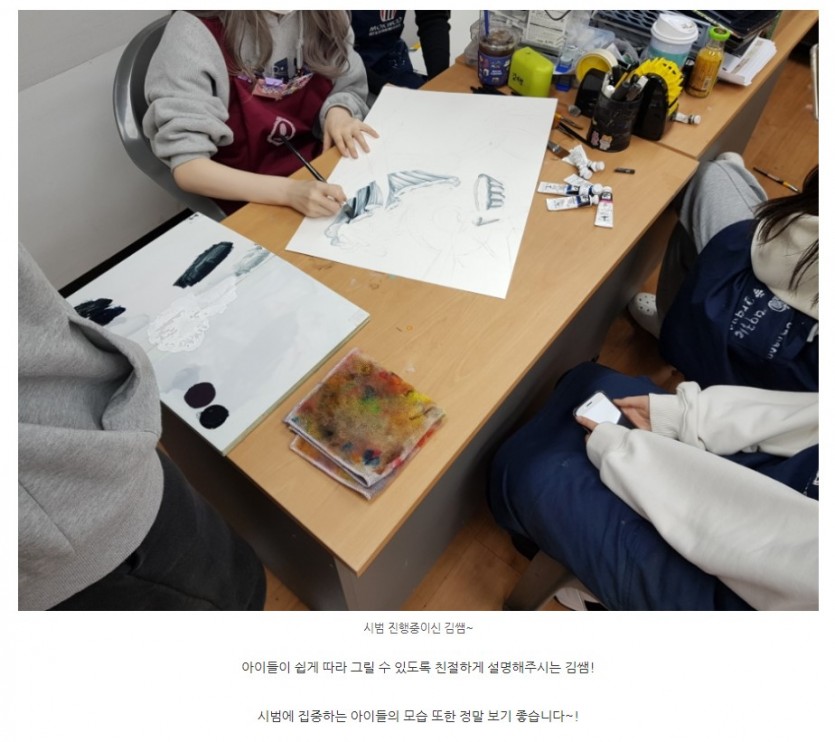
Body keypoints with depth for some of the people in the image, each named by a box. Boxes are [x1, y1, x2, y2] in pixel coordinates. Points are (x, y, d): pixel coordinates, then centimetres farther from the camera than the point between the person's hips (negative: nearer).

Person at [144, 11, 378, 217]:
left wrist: (337, 112, -14)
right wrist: (287, 190, -39)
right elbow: (186, 165, -23)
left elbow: (349, 88, 11)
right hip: (248, 206, -5)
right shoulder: (197, 30, -17)